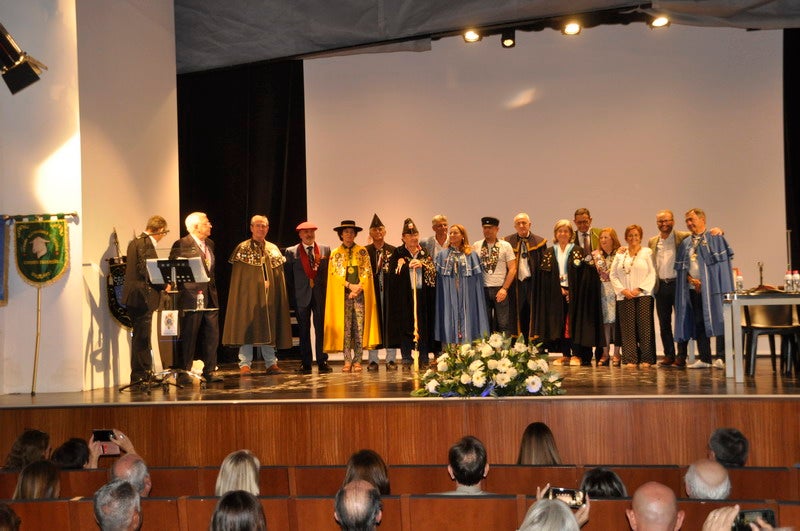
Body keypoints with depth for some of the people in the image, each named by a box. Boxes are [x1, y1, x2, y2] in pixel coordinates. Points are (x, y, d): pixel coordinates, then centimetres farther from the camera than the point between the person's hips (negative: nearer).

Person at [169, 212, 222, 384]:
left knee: (212, 335, 5)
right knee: (188, 336, -2)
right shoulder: (182, 245, -7)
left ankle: (209, 371, 13)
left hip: (210, 296, 7)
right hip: (191, 296, -7)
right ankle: (183, 372, 6)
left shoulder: (209, 244, 16)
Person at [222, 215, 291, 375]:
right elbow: (237, 276, -2)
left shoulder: (274, 249, 13)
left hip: (269, 295, 4)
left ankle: (271, 363, 9)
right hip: (249, 294, -4)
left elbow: (279, 276, 13)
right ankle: (245, 364, -2)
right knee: (247, 327, -4)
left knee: (269, 328, 5)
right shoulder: (242, 248, 1)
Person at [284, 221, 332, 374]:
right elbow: (288, 276, 4)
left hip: (321, 296, 1)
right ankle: (305, 364, 9)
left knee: (321, 329, -1)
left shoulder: (325, 250, 8)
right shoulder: (291, 252, 5)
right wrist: (292, 298, -1)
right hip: (301, 296, -1)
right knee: (304, 331, 4)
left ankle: (322, 362, 5)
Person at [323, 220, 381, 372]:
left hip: (360, 294, 0)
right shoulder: (335, 253, 10)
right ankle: (347, 361, -1)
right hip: (342, 295, 0)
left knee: (359, 327, -4)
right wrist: (350, 285, -11)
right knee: (345, 327, -4)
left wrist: (358, 287, -11)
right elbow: (335, 273, 1)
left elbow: (367, 272, 3)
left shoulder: (362, 251, 10)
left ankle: (357, 361, -2)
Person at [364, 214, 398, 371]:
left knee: (389, 322, 2)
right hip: (372, 291, 0)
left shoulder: (393, 251, 7)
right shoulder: (365, 251, 6)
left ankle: (391, 359, 8)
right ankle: (373, 360, 7)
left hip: (388, 291, 0)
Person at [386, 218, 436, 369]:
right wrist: (408, 265, -12)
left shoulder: (424, 253, 13)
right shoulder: (398, 253, 6)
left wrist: (422, 265, -11)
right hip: (404, 296, -2)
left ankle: (423, 359, 7)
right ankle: (406, 360, 2)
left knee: (423, 327, 1)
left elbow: (433, 270, 5)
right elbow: (393, 271, -4)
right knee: (405, 327, -4)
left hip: (422, 294, 2)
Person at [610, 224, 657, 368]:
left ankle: (646, 359, -2)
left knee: (644, 327, -6)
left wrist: (640, 288, -11)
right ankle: (630, 360, 0)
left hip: (643, 295, -3)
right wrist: (622, 290, -4)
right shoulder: (620, 255, 16)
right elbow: (613, 275, 10)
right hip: (624, 297, 3)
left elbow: (652, 274, -2)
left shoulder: (647, 252, 5)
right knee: (628, 328, -1)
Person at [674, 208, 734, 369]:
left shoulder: (715, 238, 1)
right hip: (693, 289, 5)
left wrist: (704, 280, -11)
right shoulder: (686, 243, 17)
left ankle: (721, 357, -7)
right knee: (698, 323, 5)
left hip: (712, 287, -5)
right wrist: (691, 279, -5)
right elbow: (681, 266, 14)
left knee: (717, 320, -8)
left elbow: (723, 260, -5)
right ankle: (704, 359, 9)